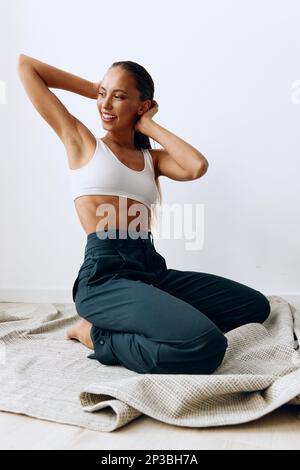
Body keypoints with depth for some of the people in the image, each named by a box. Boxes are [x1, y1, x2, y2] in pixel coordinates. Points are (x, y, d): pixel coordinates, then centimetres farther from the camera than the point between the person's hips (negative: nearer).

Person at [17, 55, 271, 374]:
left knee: (256, 305, 8)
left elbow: (197, 167, -4)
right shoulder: (79, 139, 10)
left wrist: (148, 125, 7)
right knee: (206, 346, -27)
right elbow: (25, 65, 12)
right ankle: (97, 336, -2)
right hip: (104, 275, -6)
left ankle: (133, 325, 5)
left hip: (152, 269, 7)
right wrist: (95, 89, 15)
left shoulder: (151, 157, 19)